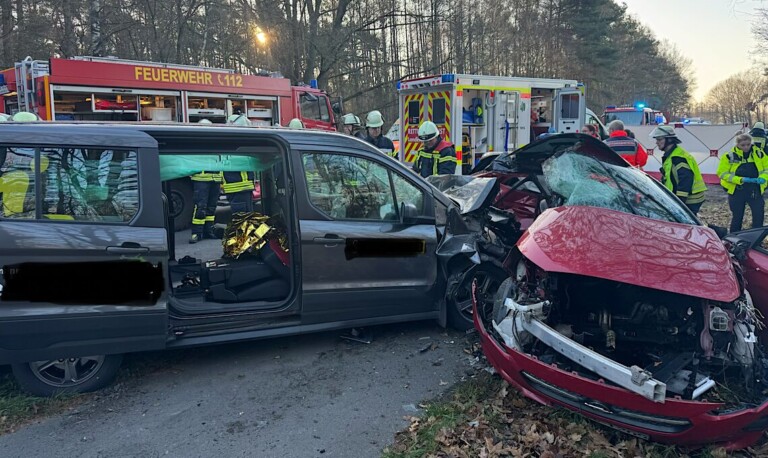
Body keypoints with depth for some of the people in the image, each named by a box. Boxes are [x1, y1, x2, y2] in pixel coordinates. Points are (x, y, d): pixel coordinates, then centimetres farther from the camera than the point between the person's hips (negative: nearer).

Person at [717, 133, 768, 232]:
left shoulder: (758, 153, 1)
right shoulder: (730, 156, -7)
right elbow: (722, 173, -9)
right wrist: (740, 179, -20)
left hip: (755, 190, 2)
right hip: (736, 190, -2)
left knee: (759, 215, -3)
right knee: (737, 217, 8)